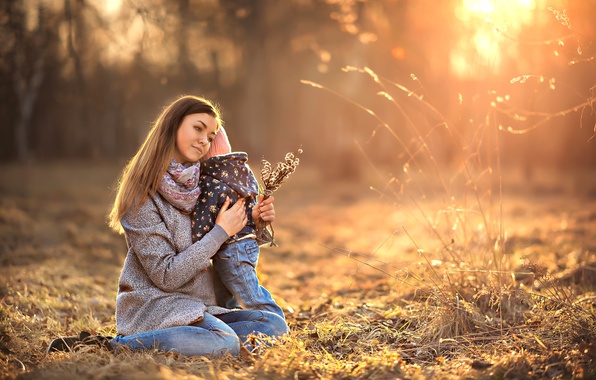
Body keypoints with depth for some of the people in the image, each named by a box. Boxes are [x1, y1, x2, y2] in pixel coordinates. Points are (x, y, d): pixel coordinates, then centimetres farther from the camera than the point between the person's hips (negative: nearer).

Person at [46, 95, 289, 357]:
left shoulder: (201, 184, 10)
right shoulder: (143, 194, -12)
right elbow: (166, 276, -16)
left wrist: (252, 222, 1)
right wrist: (220, 232, -13)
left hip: (200, 306, 8)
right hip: (155, 304, -7)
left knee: (276, 325, -10)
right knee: (226, 344, -32)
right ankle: (112, 345, -19)